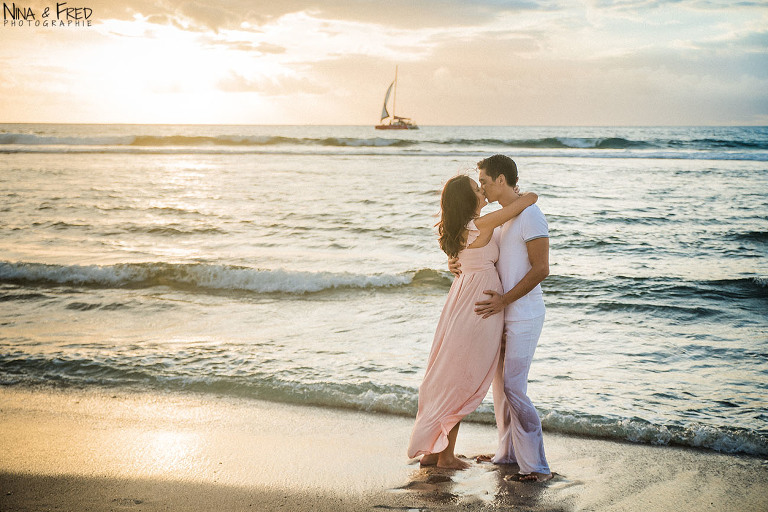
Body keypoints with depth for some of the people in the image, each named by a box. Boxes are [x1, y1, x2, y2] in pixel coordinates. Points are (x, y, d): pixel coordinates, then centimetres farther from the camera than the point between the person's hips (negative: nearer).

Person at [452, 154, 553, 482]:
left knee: (514, 388, -11)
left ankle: (536, 467, -6)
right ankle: (507, 454, 26)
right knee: (500, 382, 15)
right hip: (506, 315, 10)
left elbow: (541, 269, -20)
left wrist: (504, 300, -21)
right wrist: (462, 266, 0)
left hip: (524, 316, -10)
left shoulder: (530, 215, -17)